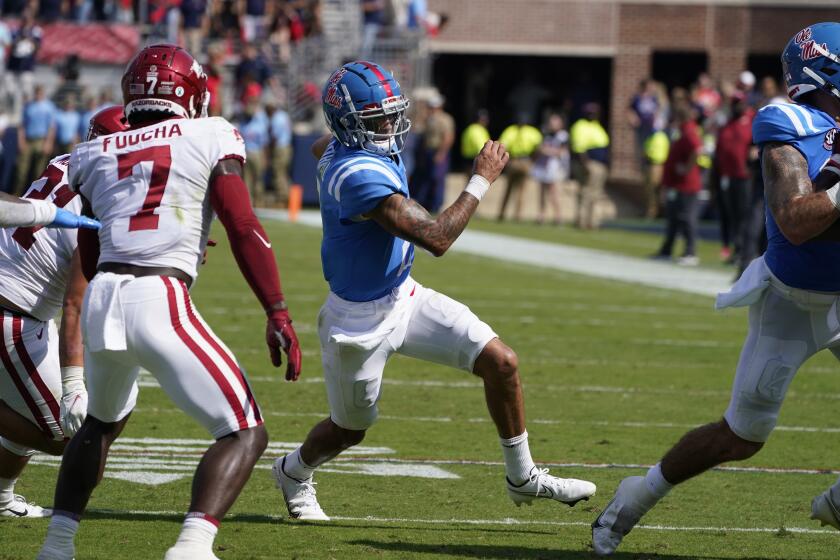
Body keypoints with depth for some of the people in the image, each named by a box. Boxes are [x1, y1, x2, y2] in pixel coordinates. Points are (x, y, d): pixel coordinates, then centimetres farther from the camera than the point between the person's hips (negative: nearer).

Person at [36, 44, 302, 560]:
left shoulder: (95, 155, 20)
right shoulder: (210, 137, 8)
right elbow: (243, 227, -2)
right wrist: (278, 314, -3)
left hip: (101, 298, 5)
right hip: (161, 302, -5)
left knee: (103, 421, 33)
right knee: (245, 434, 2)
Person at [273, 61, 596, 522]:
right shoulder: (360, 174, -34)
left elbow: (320, 148, 24)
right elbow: (436, 239, -35)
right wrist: (482, 180, -26)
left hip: (403, 297, 8)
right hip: (361, 321, -8)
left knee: (501, 363, -3)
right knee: (350, 430, 16)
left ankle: (522, 478, 12)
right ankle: (294, 472, 49)